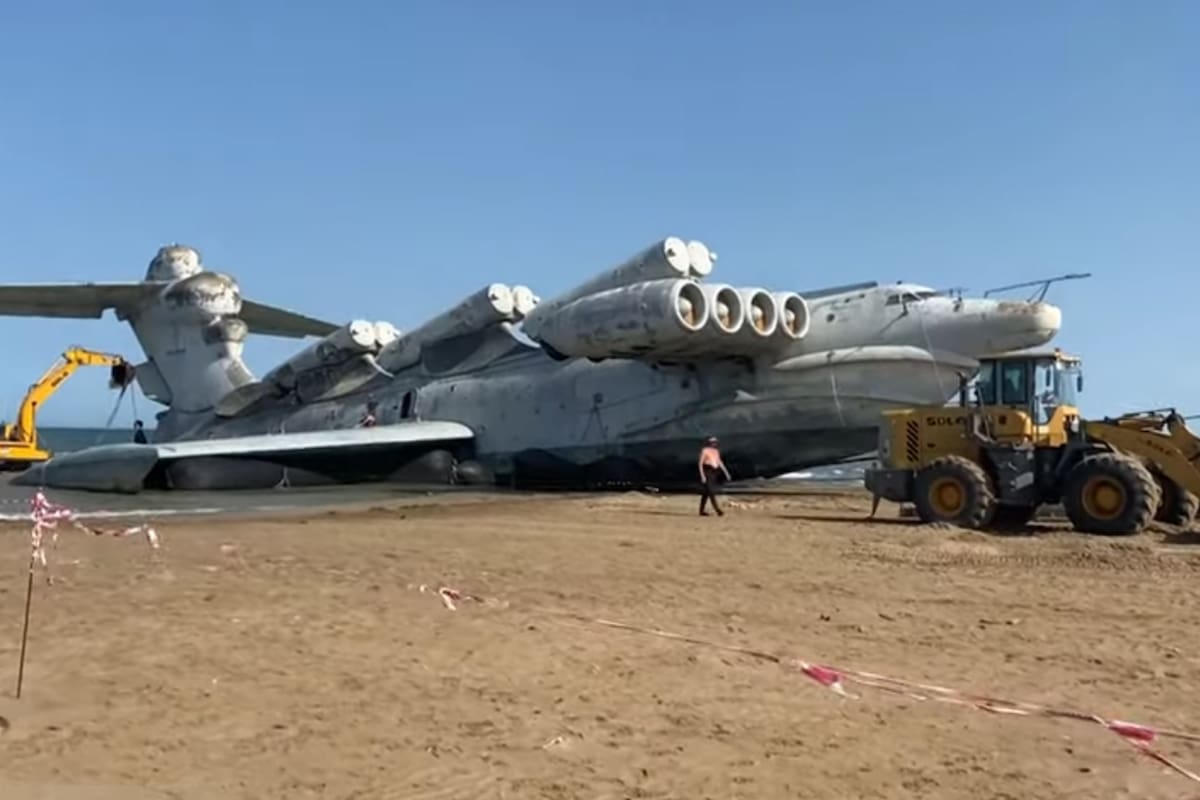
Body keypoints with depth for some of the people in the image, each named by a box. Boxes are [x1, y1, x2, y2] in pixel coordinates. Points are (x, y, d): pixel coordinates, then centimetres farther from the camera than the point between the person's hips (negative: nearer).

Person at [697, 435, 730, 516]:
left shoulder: (716, 451, 12)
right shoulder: (704, 451, -9)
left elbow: (719, 462, 17)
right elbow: (700, 463, -10)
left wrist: (726, 473, 11)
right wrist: (702, 476, -17)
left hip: (713, 473, 8)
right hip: (706, 473, -7)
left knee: (706, 493, 10)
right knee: (711, 492, -11)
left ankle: (701, 511, 16)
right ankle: (717, 510, -17)